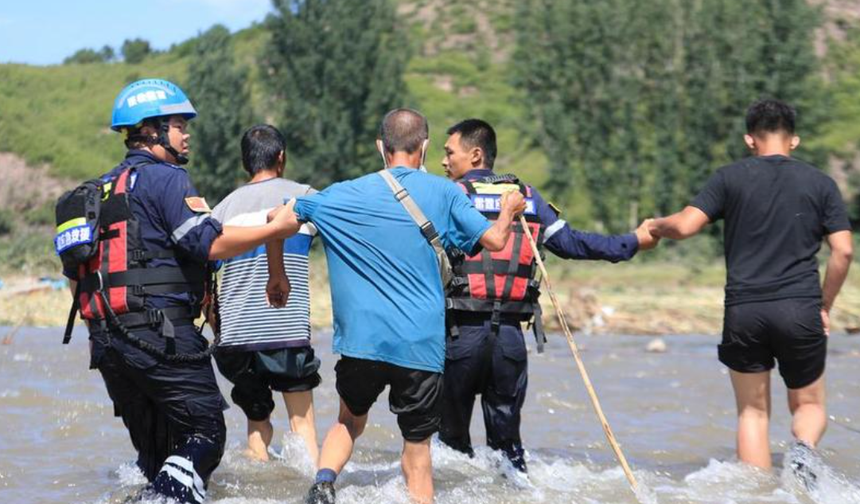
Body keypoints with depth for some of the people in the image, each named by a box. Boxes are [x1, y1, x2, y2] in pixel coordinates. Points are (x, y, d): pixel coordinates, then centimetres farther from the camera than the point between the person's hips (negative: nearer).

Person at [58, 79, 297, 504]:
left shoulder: (100, 190, 21)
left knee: (154, 449, 15)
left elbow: (75, 276, 23)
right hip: (161, 335, -8)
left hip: (107, 341, 8)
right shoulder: (165, 178, -5)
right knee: (204, 432, -5)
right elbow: (209, 243, -16)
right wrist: (275, 229, -8)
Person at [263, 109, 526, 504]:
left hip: (360, 341, 1)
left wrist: (277, 275, 23)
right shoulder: (442, 193, 2)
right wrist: (509, 209, 23)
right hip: (422, 345, -1)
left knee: (349, 422, 23)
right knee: (417, 446, 7)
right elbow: (494, 240, 1)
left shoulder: (345, 195, 5)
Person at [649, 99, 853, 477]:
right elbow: (842, 251, 1)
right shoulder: (821, 184, 8)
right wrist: (824, 307, 12)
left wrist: (653, 226, 18)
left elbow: (685, 226, -3)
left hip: (744, 311, 0)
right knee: (809, 405, 14)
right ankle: (803, 448, -19)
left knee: (753, 412, 11)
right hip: (800, 310, 0)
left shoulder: (731, 178, 5)